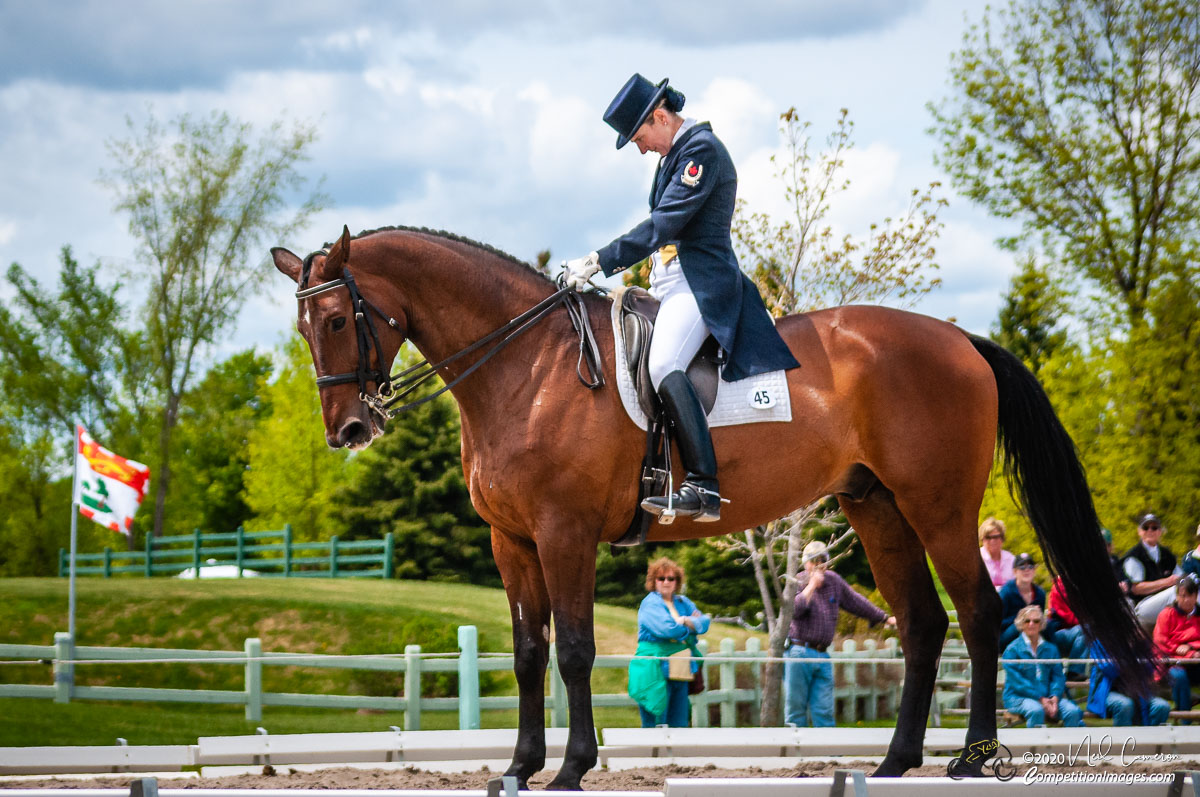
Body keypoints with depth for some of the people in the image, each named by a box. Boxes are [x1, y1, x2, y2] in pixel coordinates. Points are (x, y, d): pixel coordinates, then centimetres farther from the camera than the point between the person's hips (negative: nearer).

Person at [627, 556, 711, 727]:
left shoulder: (683, 603, 17)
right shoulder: (650, 604, -5)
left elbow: (704, 622, 6)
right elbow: (666, 628, -20)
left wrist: (684, 621, -13)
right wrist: (692, 624, -1)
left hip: (678, 672, 7)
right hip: (655, 672, -7)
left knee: (680, 725, 7)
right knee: (655, 725, -8)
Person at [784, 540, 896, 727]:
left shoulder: (834, 581, 13)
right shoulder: (797, 583, -2)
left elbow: (857, 602, 23)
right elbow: (793, 610, -20)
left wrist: (886, 618, 25)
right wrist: (812, 585, -18)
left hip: (822, 656, 5)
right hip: (798, 654, -5)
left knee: (824, 711, 2)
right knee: (796, 706, -4)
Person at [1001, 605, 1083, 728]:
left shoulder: (1051, 649, 15)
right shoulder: (1012, 649, 0)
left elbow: (1058, 676, 9)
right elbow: (1016, 681, -8)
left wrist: (1054, 697, -12)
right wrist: (1040, 699, -17)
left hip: (1047, 697, 4)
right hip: (1018, 697, -4)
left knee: (1073, 711, -24)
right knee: (1036, 710, -38)